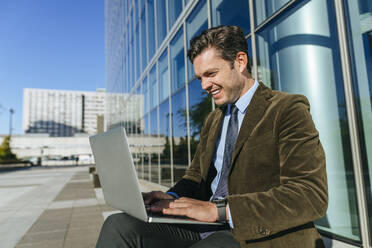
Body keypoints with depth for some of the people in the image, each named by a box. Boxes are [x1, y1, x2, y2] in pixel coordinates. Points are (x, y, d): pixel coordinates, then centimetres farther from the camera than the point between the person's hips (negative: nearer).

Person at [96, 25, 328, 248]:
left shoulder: (289, 109, -5)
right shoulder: (212, 120, 17)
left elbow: (312, 196, -16)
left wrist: (220, 209, -23)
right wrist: (172, 198, -2)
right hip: (205, 229, 6)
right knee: (119, 225, -16)